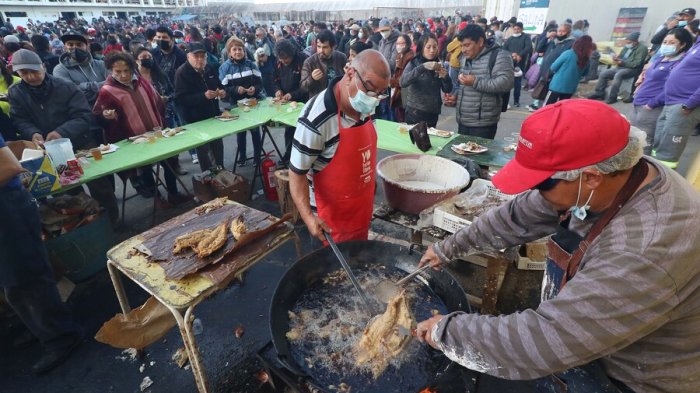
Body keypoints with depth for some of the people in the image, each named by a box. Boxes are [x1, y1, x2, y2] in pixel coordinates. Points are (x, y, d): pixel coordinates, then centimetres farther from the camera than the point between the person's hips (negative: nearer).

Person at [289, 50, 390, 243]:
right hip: (335, 214, -7)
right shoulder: (317, 119, -27)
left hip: (364, 208, 7)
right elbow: (297, 172, -21)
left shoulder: (363, 106, -5)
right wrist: (308, 216, -31)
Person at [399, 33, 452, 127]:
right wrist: (422, 67, -30)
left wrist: (445, 77, -14)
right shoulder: (414, 63, -5)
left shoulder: (438, 65, 6)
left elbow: (447, 90, 5)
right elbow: (402, 82, -22)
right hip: (415, 113, -4)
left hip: (433, 114, 4)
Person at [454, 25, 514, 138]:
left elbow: (505, 83, -21)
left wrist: (475, 82, -22)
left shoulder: (499, 56, -9)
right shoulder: (465, 58, 17)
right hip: (462, 121, 8)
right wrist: (455, 95, 8)